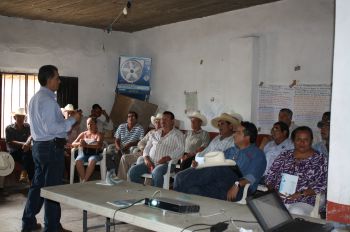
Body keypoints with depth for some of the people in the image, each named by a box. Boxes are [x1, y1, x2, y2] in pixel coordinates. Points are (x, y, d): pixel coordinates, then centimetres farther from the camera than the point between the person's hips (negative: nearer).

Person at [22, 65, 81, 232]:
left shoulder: (35, 98, 14)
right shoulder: (48, 100, -18)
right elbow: (51, 128, -24)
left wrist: (65, 120, 17)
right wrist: (72, 120, -16)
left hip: (38, 146, 10)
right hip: (51, 147, -10)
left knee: (37, 184, 17)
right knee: (52, 187, -1)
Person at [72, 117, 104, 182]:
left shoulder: (99, 134, 13)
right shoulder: (83, 134, 22)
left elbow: (99, 145, -7)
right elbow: (73, 144, 13)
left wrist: (86, 145, -22)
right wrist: (79, 143, -12)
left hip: (94, 154, -2)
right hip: (83, 153, 2)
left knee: (92, 160, -37)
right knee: (78, 160, -32)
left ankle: (84, 180, -35)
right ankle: (83, 180, -30)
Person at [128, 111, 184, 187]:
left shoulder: (177, 134, 4)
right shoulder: (156, 134, 22)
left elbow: (180, 149, -10)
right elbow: (147, 147, 20)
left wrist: (167, 158, -22)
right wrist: (146, 158, -1)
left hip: (166, 163, -6)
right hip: (150, 162, 6)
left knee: (156, 173, -38)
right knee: (132, 172, -15)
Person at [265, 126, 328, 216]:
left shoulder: (320, 160, 7)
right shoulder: (284, 156, 16)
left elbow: (322, 185, -2)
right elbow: (270, 177, 16)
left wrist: (301, 194, -13)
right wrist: (272, 190, -5)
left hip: (303, 202, -2)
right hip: (277, 199, 3)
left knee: (295, 213, -36)